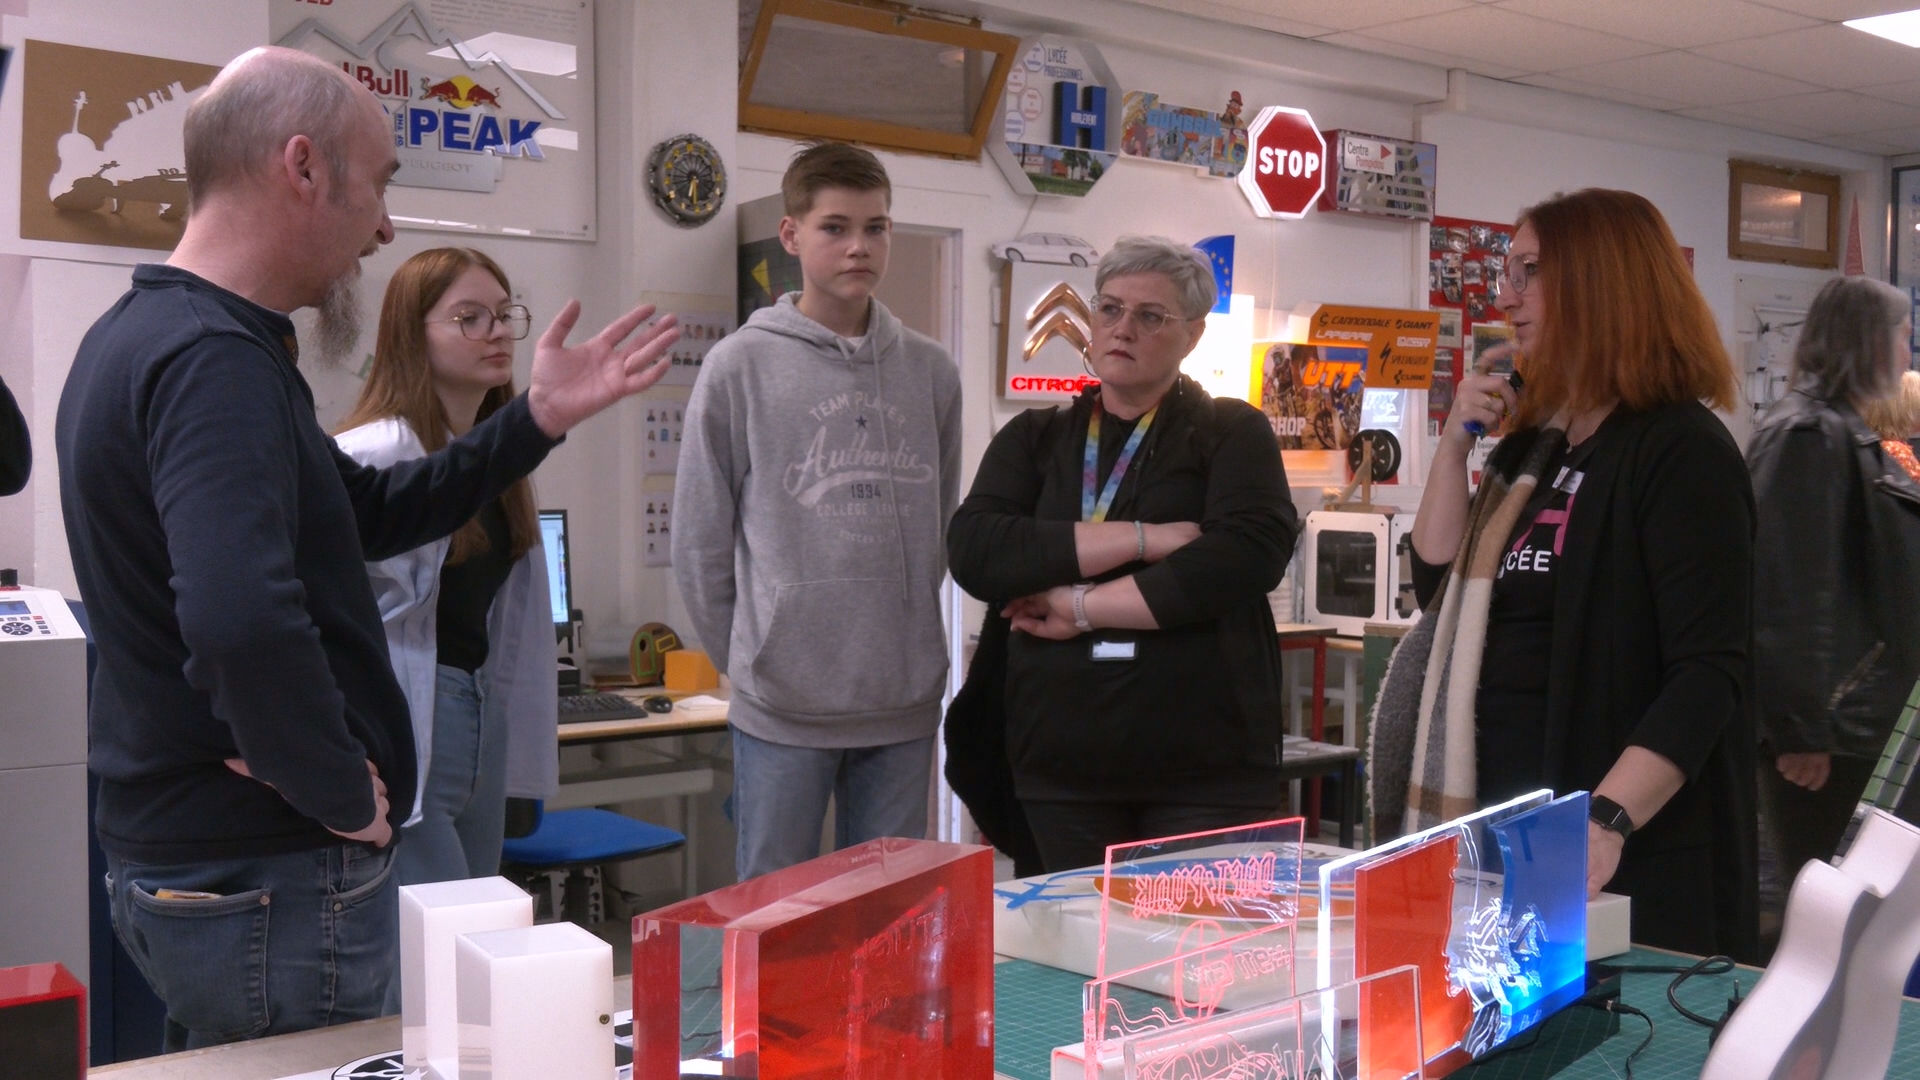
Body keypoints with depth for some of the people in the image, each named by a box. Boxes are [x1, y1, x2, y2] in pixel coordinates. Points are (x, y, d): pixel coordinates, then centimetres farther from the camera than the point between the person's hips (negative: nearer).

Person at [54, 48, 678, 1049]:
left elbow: (364, 514, 15)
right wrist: (344, 794, -23)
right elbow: (244, 621, -39)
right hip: (266, 882, -10)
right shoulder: (215, 359, -23)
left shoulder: (143, 334, 11)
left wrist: (536, 420, 9)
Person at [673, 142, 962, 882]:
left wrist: (909, 633, 11)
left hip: (905, 703, 4)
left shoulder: (931, 371, 6)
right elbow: (699, 542, 0)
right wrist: (747, 656, 2)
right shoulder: (740, 366, -4)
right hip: (783, 706, -3)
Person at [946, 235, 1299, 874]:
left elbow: (1251, 553, -15)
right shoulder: (1034, 439, 12)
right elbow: (973, 552, -7)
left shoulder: (1232, 433, 4)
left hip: (1207, 765, -2)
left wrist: (1081, 608, -14)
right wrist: (1142, 538, -14)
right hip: (1062, 766, 3)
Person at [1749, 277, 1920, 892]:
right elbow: (1789, 593, -21)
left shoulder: (1848, 433, 20)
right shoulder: (1808, 436, -14)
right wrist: (1802, 729, -23)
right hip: (1828, 733, -10)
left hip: (1862, 723, 10)